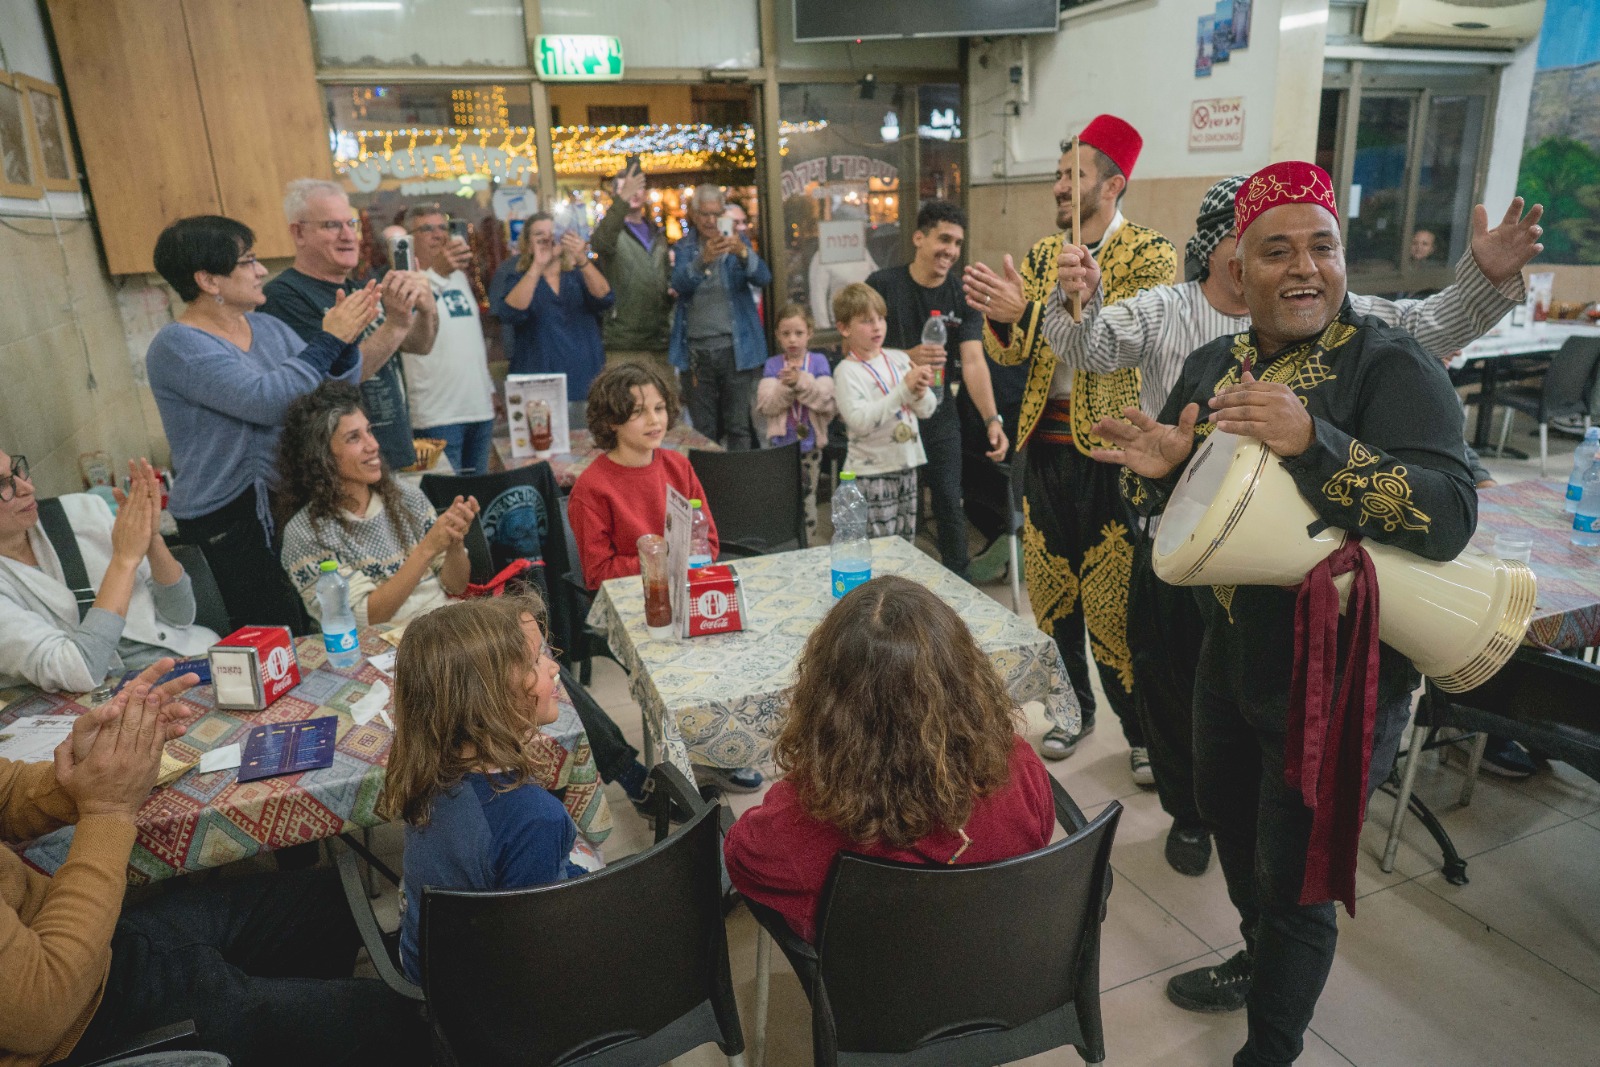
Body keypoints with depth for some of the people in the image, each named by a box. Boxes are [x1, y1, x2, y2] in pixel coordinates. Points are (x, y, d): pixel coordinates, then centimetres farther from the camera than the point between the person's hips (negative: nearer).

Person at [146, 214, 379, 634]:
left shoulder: (266, 327, 11)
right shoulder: (177, 346, -11)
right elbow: (268, 400, -24)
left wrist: (345, 340, -9)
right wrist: (328, 339, -17)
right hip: (229, 523, -6)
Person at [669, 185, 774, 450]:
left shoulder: (737, 244, 8)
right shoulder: (683, 248, 9)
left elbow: (764, 278, -8)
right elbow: (679, 284, -11)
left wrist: (743, 254, -28)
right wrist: (703, 260, -30)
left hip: (734, 348, 0)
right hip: (697, 350, 1)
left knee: (739, 427, 0)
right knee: (703, 431, 5)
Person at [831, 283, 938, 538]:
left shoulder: (899, 359, 7)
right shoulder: (847, 371, -9)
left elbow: (927, 410, 7)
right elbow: (859, 421, -23)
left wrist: (920, 392, -16)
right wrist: (904, 389, -25)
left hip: (906, 464, 6)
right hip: (871, 471, -5)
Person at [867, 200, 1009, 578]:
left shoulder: (963, 295, -4)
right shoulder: (882, 285, -9)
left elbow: (974, 361, -13)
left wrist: (992, 419, -27)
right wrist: (908, 357, -31)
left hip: (939, 413, 2)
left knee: (950, 503, 6)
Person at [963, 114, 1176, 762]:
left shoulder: (1150, 254, -5)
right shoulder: (1041, 254, 12)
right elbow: (1010, 352, 8)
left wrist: (1029, 311, -29)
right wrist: (1001, 318, -15)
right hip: (1045, 443, 6)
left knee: (1115, 600, -2)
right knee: (1051, 590, 12)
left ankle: (1144, 729, 17)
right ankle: (1073, 707, 30)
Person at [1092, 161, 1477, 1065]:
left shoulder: (1393, 367, -16)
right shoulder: (1214, 365, 3)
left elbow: (1450, 517, -28)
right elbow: (1173, 501, 9)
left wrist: (1312, 441, -38)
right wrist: (1158, 468, -14)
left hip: (1340, 675, -6)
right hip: (1234, 651, 7)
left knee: (1296, 882, 7)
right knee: (1230, 821, 26)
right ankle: (1260, 962, 55)